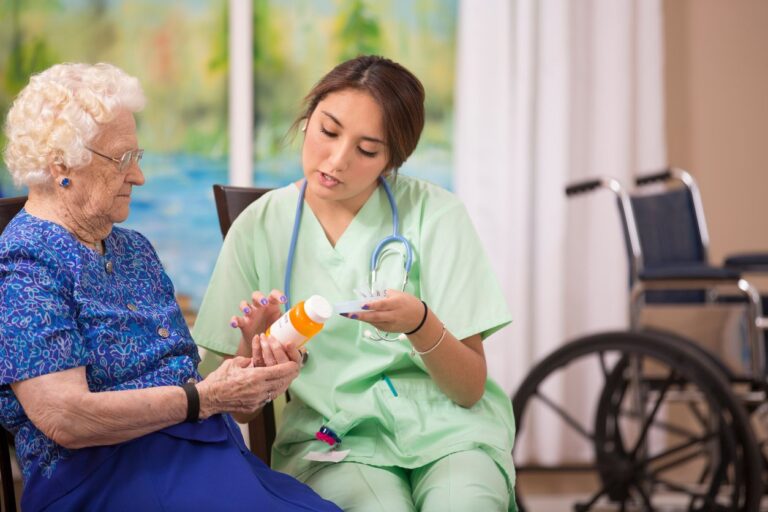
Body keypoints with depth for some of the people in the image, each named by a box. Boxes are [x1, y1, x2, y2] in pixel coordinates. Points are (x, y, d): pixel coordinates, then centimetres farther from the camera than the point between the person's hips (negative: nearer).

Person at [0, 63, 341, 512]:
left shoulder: (134, 249, 20)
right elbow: (65, 419, -17)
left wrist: (243, 379, -2)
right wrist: (204, 398, -13)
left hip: (205, 449, 8)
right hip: (108, 472, -8)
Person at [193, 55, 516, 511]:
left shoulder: (434, 214, -3)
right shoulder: (260, 228, 2)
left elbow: (471, 388, -3)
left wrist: (420, 324, -22)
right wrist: (254, 349, -18)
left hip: (444, 424, 0)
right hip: (332, 438, 0)